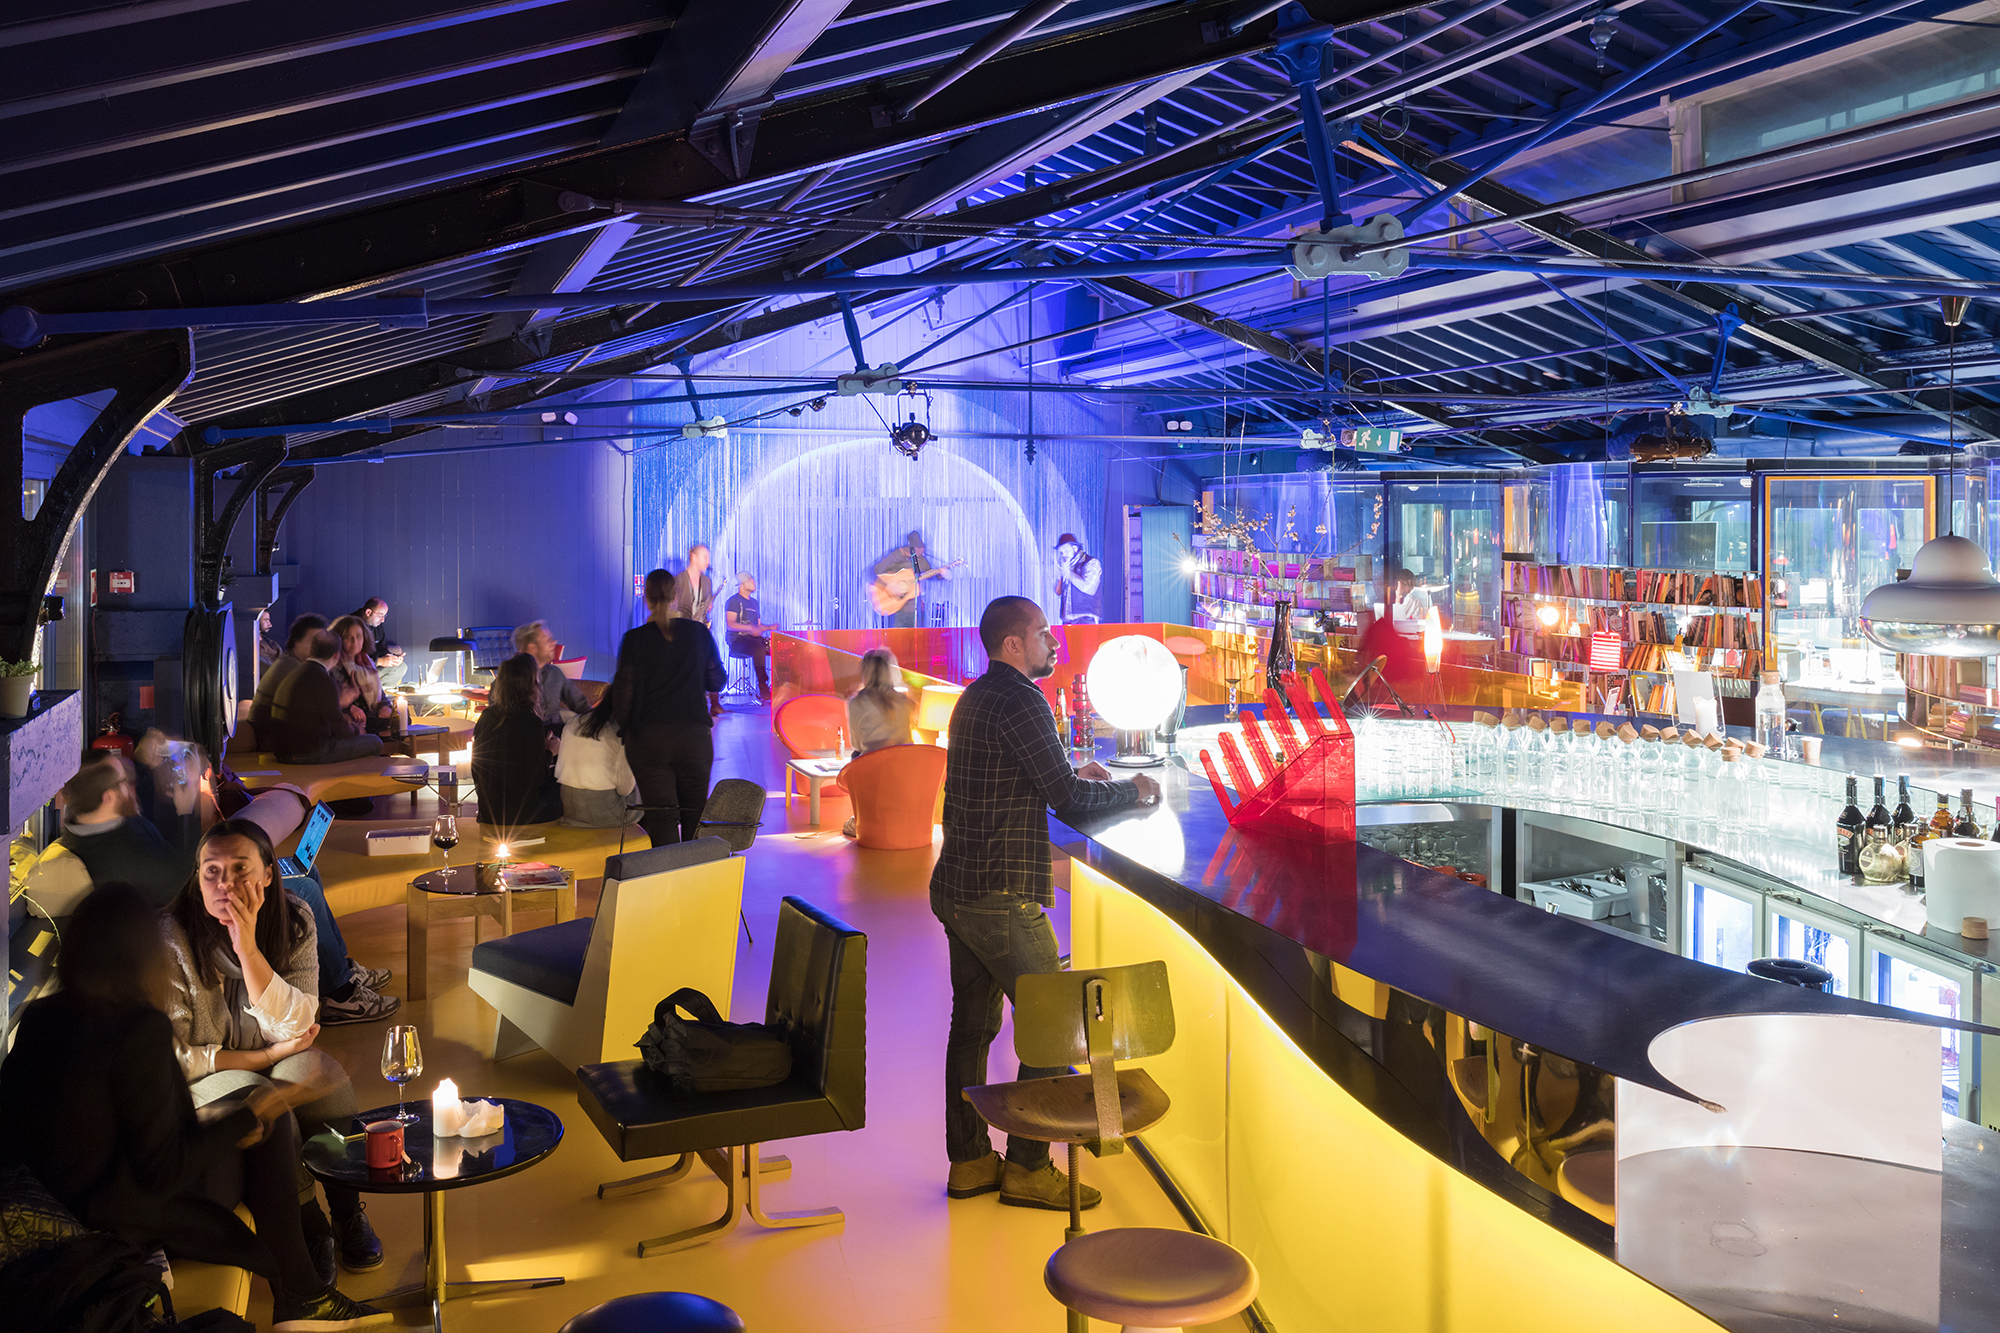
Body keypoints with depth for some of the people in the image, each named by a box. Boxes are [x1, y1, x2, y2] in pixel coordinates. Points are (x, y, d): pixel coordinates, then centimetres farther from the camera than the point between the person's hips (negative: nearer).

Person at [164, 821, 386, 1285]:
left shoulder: (293, 921, -11)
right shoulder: (172, 940, -20)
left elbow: (296, 1026, -20)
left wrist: (247, 947, -31)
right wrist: (266, 1057, -17)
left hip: (276, 1061, 3)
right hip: (202, 1077, -3)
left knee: (319, 1072, -29)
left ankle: (348, 1209, -10)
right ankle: (308, 1227, -12)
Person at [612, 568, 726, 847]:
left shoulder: (634, 639, -5)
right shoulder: (699, 633, 0)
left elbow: (624, 691, -6)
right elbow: (717, 680, 10)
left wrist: (624, 728, 10)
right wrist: (713, 701, 32)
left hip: (647, 739, -1)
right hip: (694, 736, 1)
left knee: (661, 821, 3)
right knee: (694, 817, 13)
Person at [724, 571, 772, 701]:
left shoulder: (754, 602, 23)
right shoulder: (733, 601, -2)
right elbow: (730, 624, -15)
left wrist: (770, 627, 5)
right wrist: (750, 628, -25)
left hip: (754, 638, 7)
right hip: (738, 641, -7)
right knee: (759, 648, -38)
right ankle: (762, 688, -38)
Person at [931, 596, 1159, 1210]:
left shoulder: (976, 697, 16)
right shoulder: (1020, 701, -15)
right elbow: (1068, 800, -17)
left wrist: (1072, 774, 24)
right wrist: (1131, 790, -2)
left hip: (957, 888, 10)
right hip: (1001, 898, -10)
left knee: (973, 1023, 14)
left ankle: (969, 1161, 22)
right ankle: (1027, 1169, 6)